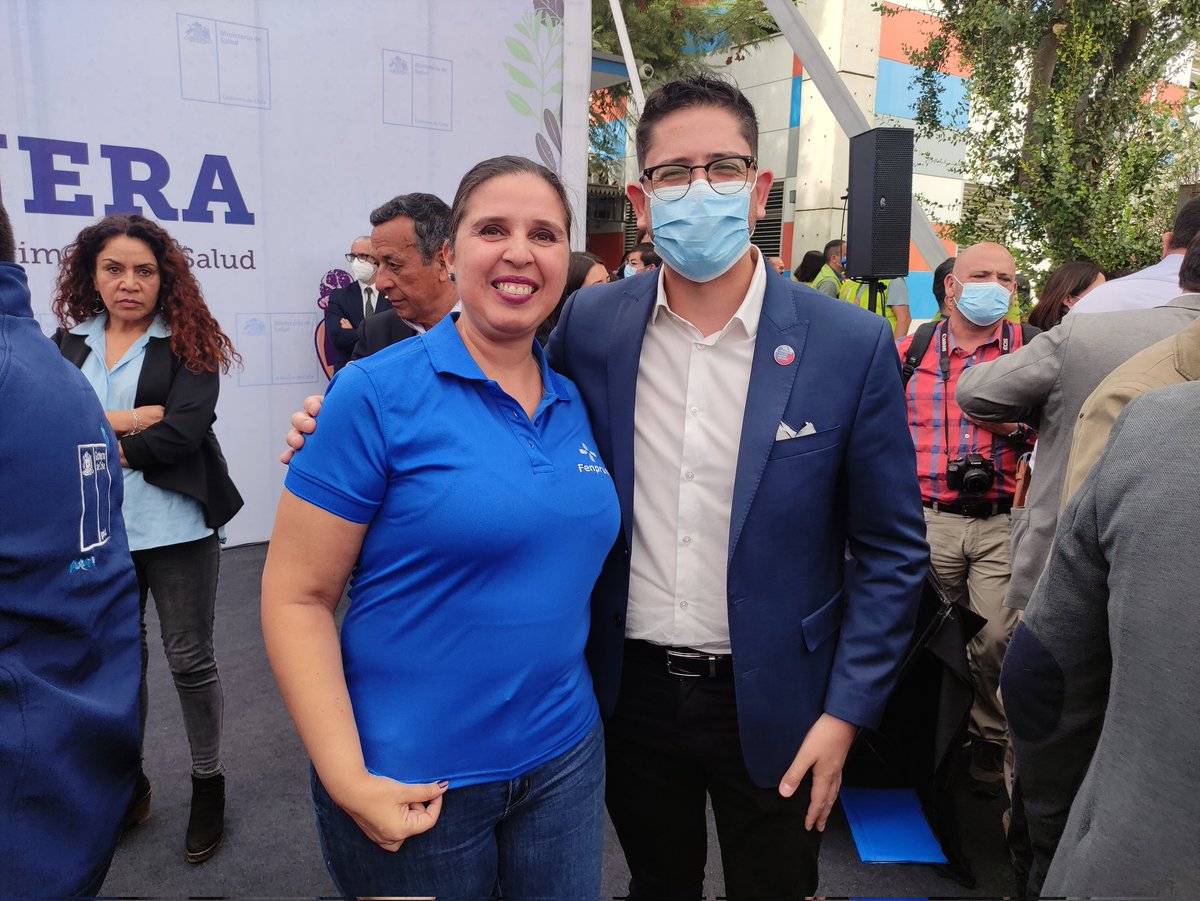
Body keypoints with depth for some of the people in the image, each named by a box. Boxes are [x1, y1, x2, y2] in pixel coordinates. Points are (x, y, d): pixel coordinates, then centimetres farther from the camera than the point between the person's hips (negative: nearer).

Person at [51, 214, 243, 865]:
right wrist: (135, 419, -16)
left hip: (176, 528, -3)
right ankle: (127, 782, 37)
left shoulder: (188, 342, -4)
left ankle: (207, 782, 26)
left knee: (190, 660, 7)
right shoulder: (69, 344, 7)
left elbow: (188, 426, -17)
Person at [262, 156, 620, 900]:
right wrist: (349, 781, -17)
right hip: (413, 784, -5)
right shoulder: (377, 394, -14)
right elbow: (296, 596, -12)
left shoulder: (575, 402, 1)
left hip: (566, 753, 5)